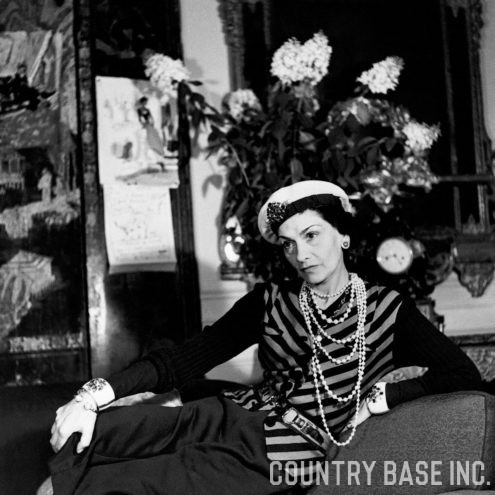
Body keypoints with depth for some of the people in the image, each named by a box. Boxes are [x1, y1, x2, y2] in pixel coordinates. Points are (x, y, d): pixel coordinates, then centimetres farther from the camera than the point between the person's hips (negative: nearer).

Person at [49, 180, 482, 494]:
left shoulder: (389, 312, 0)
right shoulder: (270, 302, 8)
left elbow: (468, 378, -7)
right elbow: (183, 360, 2)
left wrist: (378, 400, -10)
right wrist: (96, 395, -12)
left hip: (277, 459, -4)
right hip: (228, 419, 4)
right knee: (77, 437, -14)